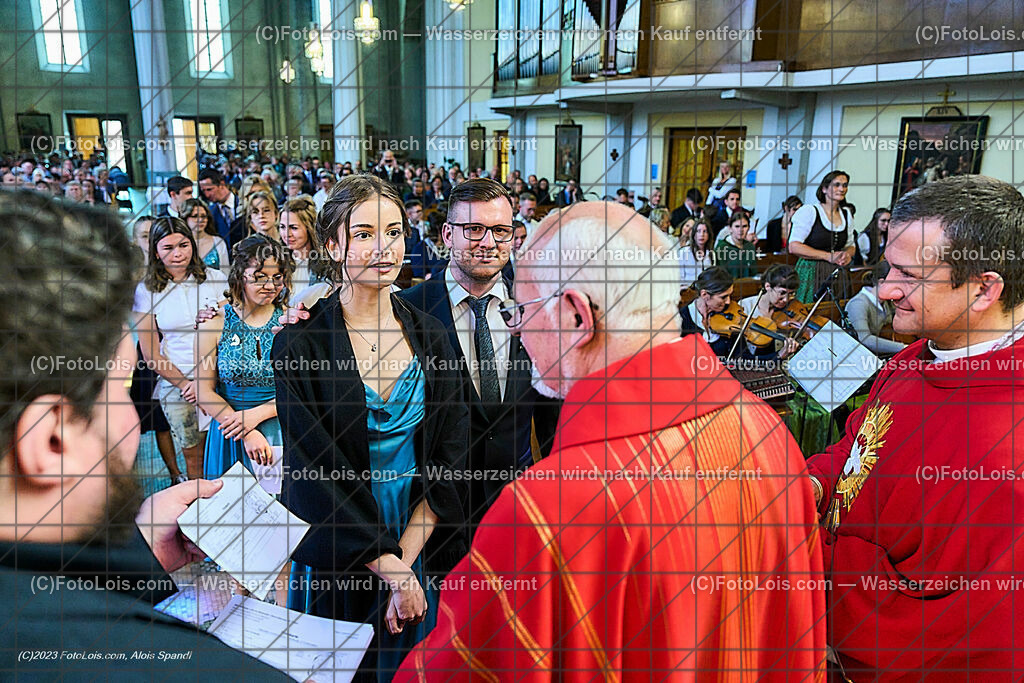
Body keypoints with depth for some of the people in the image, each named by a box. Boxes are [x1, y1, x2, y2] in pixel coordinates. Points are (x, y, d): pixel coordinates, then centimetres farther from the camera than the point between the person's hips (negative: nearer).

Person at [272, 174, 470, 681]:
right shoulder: (299, 344, -13)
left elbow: (449, 457, -5)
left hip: (420, 548, 3)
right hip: (335, 556, -2)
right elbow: (317, 468, -16)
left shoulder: (430, 337, -3)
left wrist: (407, 559, -14)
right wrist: (390, 567, -17)